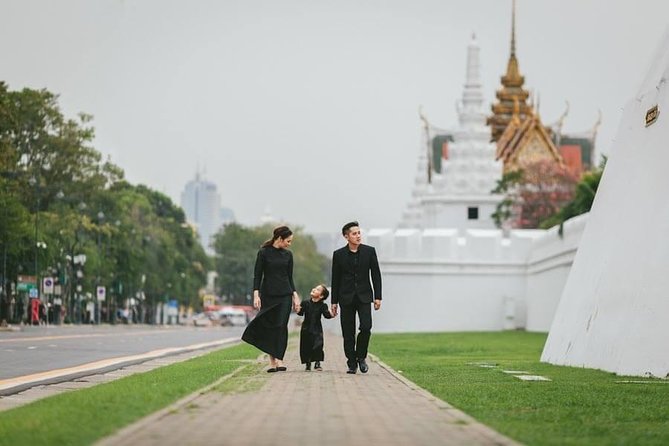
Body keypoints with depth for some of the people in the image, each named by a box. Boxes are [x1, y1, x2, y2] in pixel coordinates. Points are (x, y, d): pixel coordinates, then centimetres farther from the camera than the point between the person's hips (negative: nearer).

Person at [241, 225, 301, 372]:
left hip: (284, 295, 2)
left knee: (281, 326, -7)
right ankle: (272, 361, 7)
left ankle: (279, 359, -9)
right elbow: (257, 275, -4)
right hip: (267, 294, -2)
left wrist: (295, 295, 4)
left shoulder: (288, 255, 8)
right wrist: (256, 295, -13)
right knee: (269, 326, 1)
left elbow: (290, 277, 12)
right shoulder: (264, 252, -4)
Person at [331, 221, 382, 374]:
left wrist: (378, 297, -2)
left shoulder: (369, 251, 2)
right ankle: (352, 364, 9)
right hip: (346, 298, 0)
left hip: (364, 296, 0)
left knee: (366, 327, -15)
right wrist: (334, 301, 4)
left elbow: (376, 275, 4)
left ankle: (361, 356, 7)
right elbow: (335, 279, 6)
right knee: (348, 333, 0)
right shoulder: (338, 254, 2)